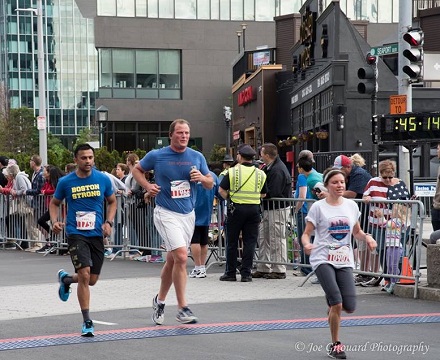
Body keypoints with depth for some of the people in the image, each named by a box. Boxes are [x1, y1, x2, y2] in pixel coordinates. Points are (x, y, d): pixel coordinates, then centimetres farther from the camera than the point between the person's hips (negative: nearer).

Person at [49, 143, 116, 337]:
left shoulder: (103, 179, 0)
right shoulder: (65, 182, -2)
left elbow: (112, 201, 13)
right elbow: (54, 203, 12)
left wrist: (109, 222, -2)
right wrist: (55, 221, -6)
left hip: (97, 234, 3)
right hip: (76, 234, -3)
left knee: (92, 280, 9)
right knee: (84, 274, -16)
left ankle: (65, 279, 43)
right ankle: (87, 321, -5)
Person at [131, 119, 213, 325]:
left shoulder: (197, 157, 5)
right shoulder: (156, 156, -4)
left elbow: (210, 184, 11)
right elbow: (136, 170, 12)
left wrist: (202, 178, -11)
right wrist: (148, 186, -5)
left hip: (188, 215, 5)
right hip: (166, 214, -5)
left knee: (172, 260, 14)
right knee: (181, 256, -19)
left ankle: (160, 300, 34)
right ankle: (182, 309, -13)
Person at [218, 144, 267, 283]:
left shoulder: (233, 171, -5)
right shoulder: (260, 174, 5)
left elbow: (221, 190, -6)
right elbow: (263, 194, 10)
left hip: (236, 208, -2)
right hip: (254, 209, 2)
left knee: (232, 242, 8)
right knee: (250, 242, 5)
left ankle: (230, 273, 11)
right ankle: (246, 273, 3)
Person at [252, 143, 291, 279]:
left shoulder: (278, 170, -19)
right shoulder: (269, 167, 14)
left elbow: (272, 193, -24)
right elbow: (265, 185, 18)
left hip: (278, 209, -10)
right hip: (269, 209, 10)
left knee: (277, 240, -3)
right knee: (263, 238, 12)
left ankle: (279, 270, 5)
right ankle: (263, 268, 19)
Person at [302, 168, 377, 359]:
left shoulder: (351, 205, 9)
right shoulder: (318, 207, -3)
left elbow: (356, 231, 20)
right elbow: (306, 233, -3)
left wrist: (367, 237, -1)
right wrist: (306, 244, -25)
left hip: (345, 261, 4)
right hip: (323, 259, -4)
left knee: (350, 307, -5)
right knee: (337, 304, -15)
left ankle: (331, 301, 31)